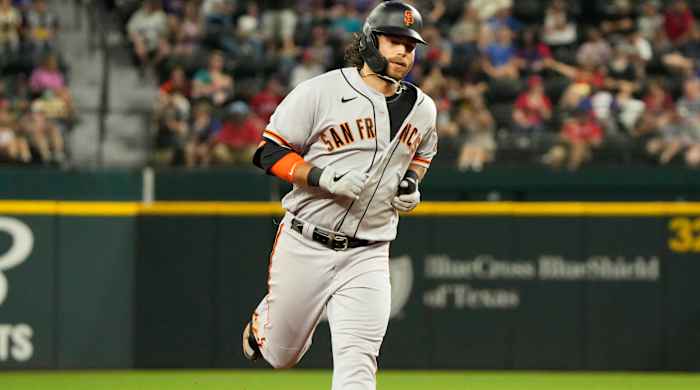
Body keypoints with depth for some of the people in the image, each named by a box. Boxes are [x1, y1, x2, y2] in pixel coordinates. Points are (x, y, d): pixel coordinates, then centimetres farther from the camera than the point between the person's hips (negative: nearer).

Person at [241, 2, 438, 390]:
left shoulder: (422, 108, 6)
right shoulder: (321, 92, -10)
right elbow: (271, 151, -7)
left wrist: (411, 183, 6)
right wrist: (322, 177, -22)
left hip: (367, 256, 2)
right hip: (305, 245, -2)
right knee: (282, 354, 13)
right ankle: (261, 324, 49)